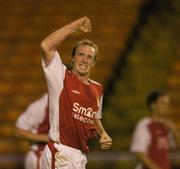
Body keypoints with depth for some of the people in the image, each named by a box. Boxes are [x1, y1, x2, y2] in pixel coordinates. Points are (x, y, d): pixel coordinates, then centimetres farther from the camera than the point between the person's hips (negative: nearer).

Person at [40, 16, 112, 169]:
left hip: (80, 156, 7)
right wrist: (77, 25, -12)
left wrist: (103, 134, 9)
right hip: (60, 154, -7)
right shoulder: (62, 77, -3)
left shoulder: (97, 89, 15)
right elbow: (46, 46, -17)